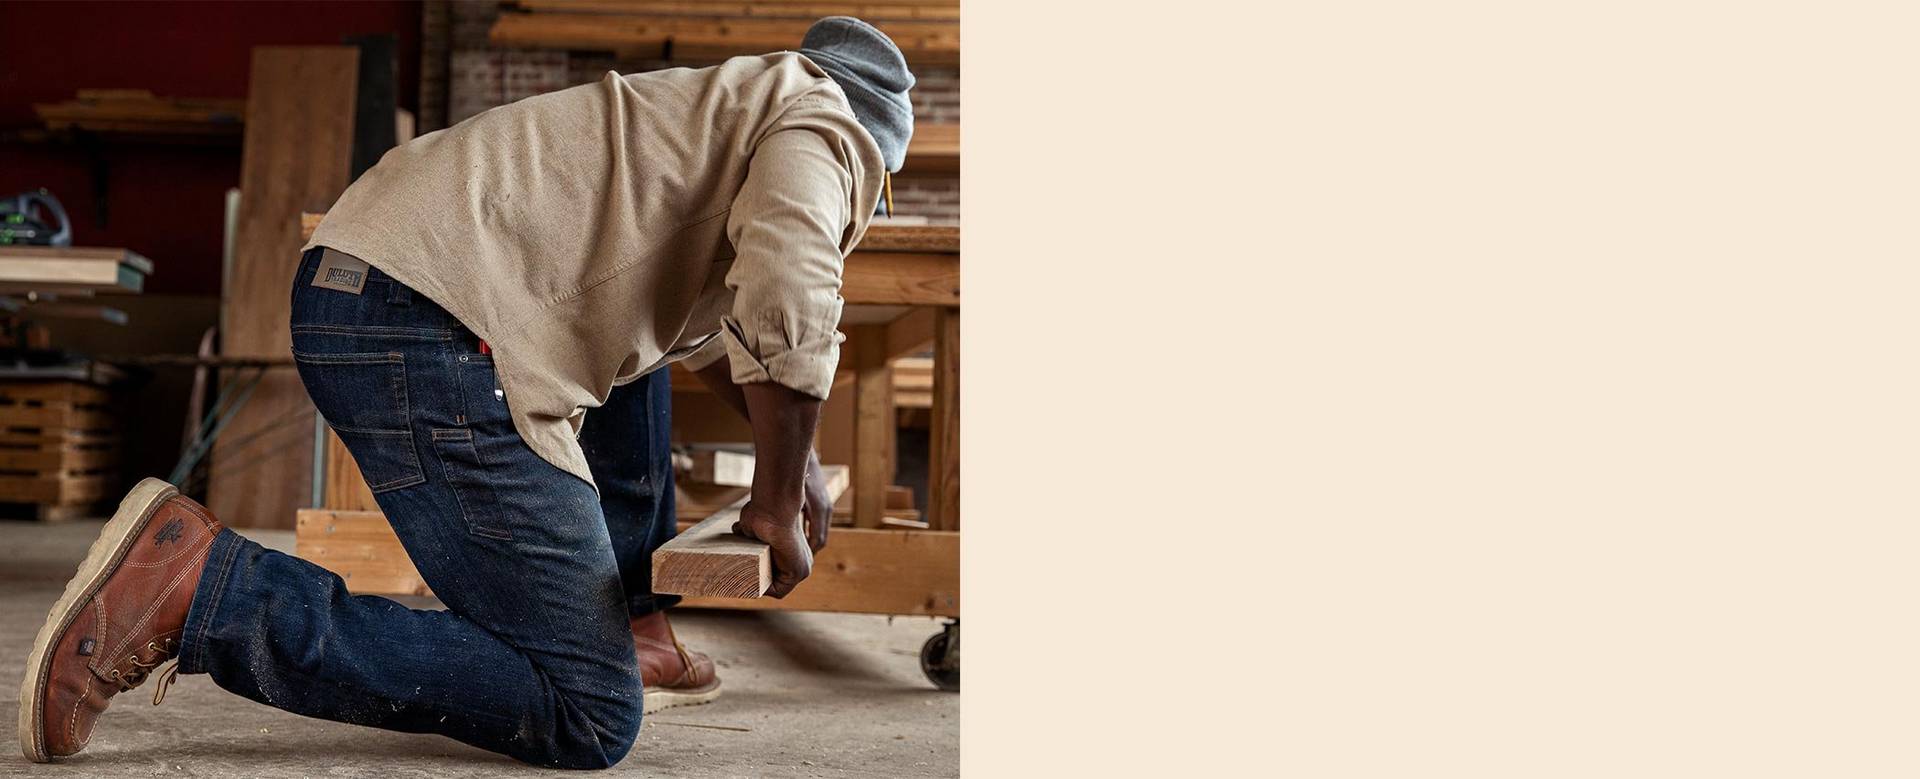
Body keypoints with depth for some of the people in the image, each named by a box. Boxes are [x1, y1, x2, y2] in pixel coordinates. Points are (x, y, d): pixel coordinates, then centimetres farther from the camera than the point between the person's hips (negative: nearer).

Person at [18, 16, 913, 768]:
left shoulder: (727, 107, 33)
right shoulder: (821, 124, 6)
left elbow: (702, 322, 49)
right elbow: (788, 327, -13)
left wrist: (794, 449, 45)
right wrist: (780, 505, 0)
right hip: (432, 335, -10)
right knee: (590, 716, -9)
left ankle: (628, 626, 28)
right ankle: (199, 585, -12)